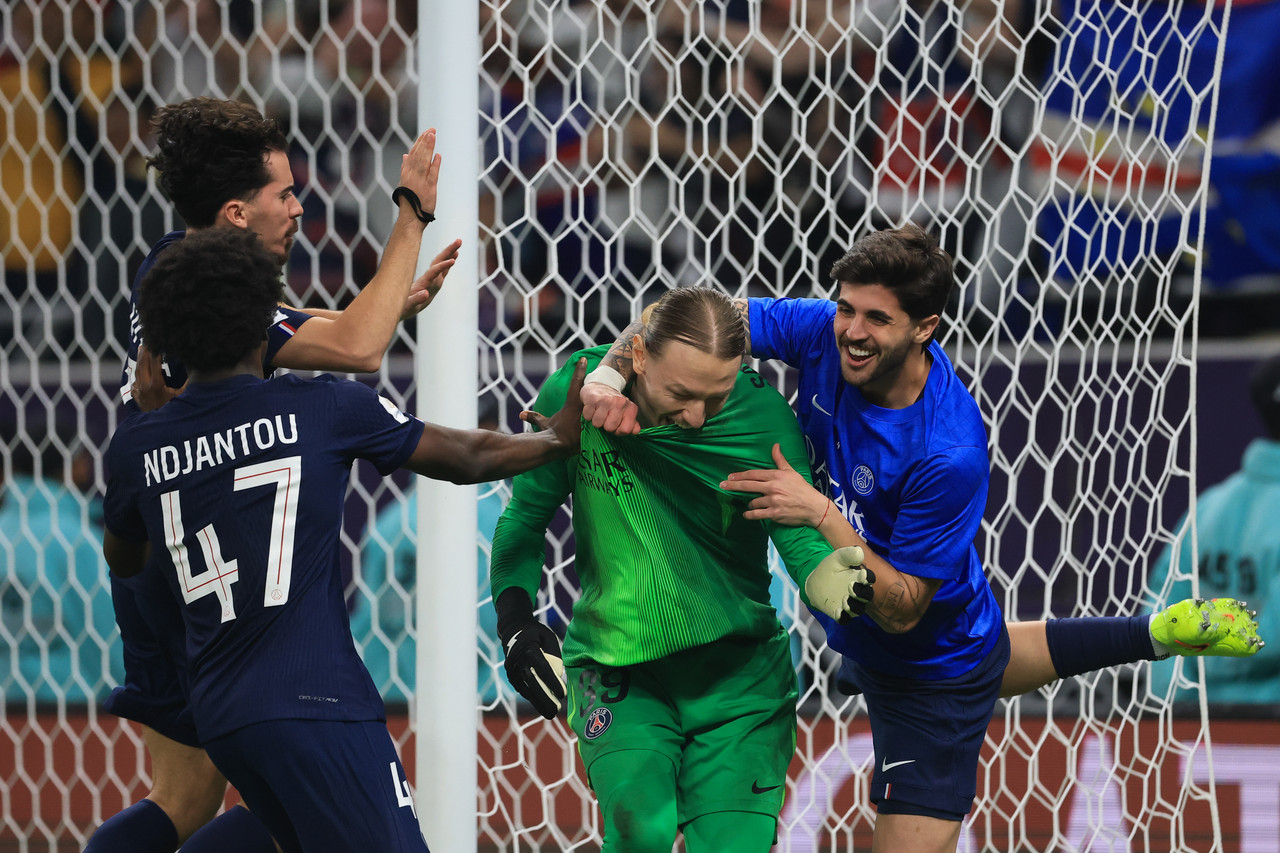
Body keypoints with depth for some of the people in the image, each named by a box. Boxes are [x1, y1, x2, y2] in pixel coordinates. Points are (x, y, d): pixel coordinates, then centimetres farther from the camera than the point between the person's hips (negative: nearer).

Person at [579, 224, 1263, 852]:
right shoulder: (823, 334, -21)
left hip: (930, 682, -8)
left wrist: (820, 515, -42)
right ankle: (1161, 633, 51)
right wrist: (611, 374, -32)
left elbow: (902, 610, -32)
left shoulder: (949, 455, -37)